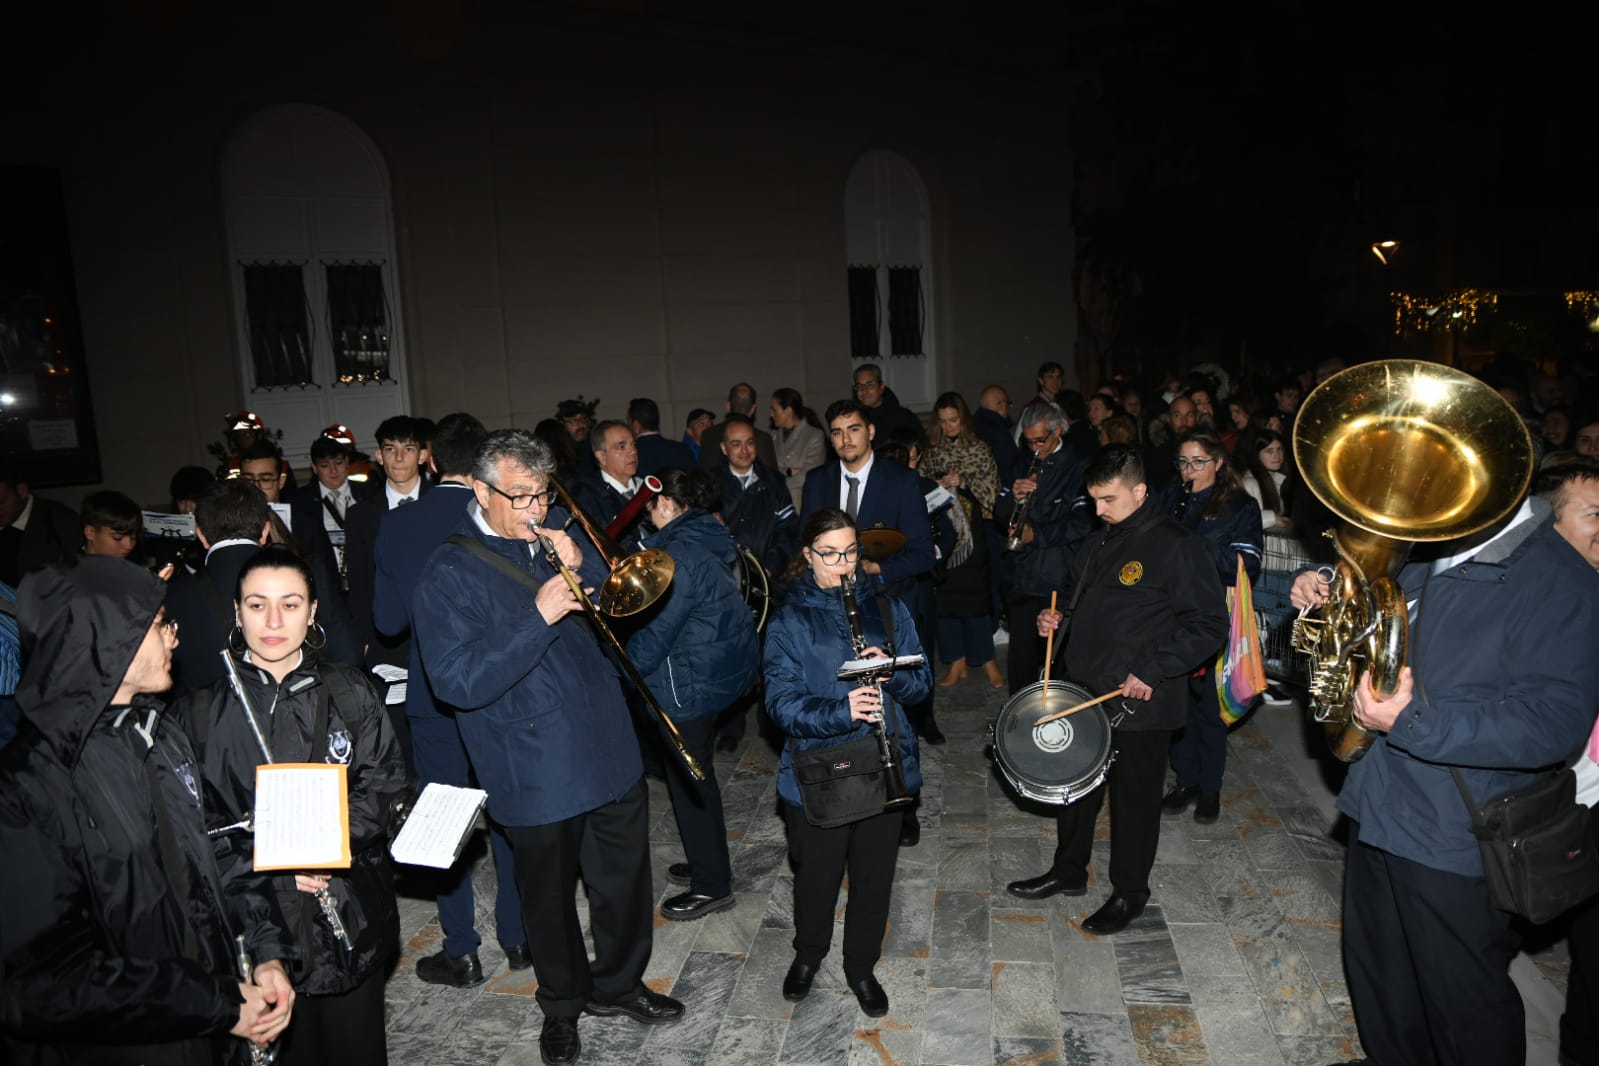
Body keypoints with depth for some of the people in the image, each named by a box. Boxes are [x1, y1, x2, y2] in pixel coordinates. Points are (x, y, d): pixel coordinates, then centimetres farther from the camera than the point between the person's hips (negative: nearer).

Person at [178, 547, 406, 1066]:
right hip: (251, 921, -1)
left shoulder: (348, 692, 1)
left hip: (350, 914, 1)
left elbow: (386, 783, 0)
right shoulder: (201, 710, -3)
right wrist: (271, 866, -16)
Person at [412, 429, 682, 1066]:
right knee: (549, 895, 15)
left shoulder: (556, 534, 4)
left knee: (625, 878, 17)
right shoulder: (449, 576, -12)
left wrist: (582, 565, -12)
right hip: (536, 772, -4)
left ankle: (618, 983, 42)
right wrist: (538, 617, -27)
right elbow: (458, 684, -19)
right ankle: (562, 1004, 40)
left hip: (609, 750, 5)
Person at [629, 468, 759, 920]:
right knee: (695, 769, 22)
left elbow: (656, 632, -23)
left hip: (693, 680, -10)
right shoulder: (706, 536, 8)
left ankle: (711, 885, 17)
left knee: (688, 778, 4)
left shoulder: (679, 552, -22)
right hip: (722, 665, 10)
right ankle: (708, 860, 37)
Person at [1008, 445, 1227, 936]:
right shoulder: (1100, 542, 9)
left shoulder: (1176, 546, -16)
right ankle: (1068, 871, 39)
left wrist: (1152, 672, -22)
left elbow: (1210, 624, -17)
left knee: (1134, 799, 9)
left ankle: (1129, 892, 29)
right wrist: (1055, 616, 2)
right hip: (1084, 692, 8)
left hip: (1141, 705, -7)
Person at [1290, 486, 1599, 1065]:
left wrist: (1412, 723, -34)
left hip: (1453, 840, -8)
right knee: (1377, 974, 26)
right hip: (1379, 810, 8)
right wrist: (1324, 593, 4)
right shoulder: (1425, 563, 7)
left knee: (1463, 1002, 10)